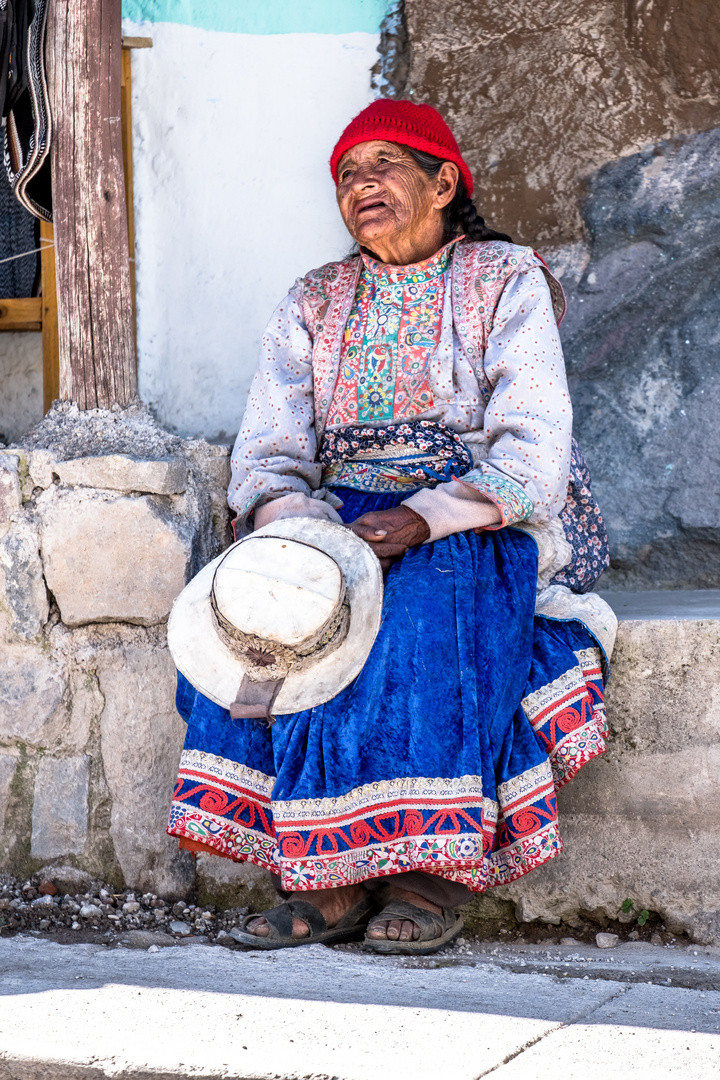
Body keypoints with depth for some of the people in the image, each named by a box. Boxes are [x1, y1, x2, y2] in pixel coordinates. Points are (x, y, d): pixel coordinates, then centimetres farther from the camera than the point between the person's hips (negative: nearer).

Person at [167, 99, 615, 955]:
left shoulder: (507, 282, 2)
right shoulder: (312, 305, 14)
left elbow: (533, 457, -10)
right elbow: (267, 458, 4)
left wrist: (424, 518, -26)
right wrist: (297, 526, -21)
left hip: (488, 526, -3)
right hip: (339, 520, 4)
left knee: (423, 603, -37)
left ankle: (432, 869, -31)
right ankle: (328, 879, -26)